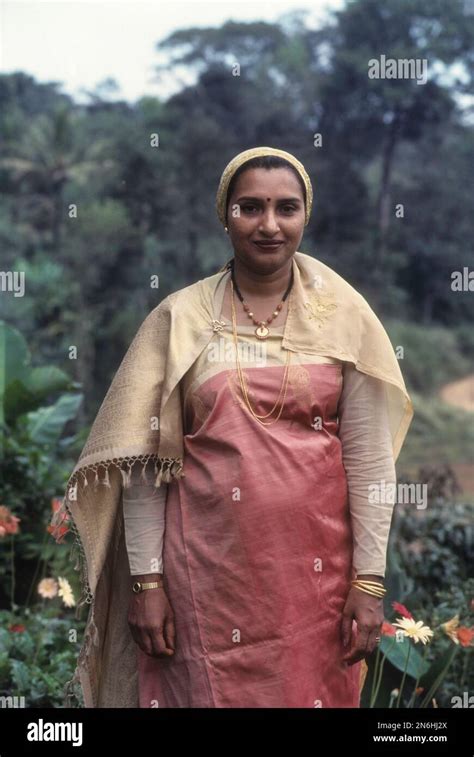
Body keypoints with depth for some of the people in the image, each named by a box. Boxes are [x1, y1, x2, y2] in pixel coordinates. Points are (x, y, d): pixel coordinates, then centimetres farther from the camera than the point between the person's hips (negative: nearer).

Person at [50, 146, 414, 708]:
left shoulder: (344, 317, 0)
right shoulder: (179, 319, -2)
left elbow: (369, 457, -1)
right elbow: (145, 459, -2)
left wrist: (369, 580, -3)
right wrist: (147, 579, -4)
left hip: (314, 567, 1)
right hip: (205, 568, 0)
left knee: (311, 692, 12)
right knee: (205, 692, 10)